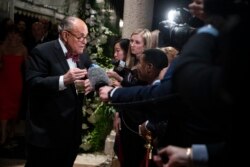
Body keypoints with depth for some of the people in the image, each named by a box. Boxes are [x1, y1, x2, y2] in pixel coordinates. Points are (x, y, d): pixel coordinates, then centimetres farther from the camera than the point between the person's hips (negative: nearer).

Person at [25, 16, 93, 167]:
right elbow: (32, 83, -21)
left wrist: (91, 85, -9)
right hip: (46, 132, -6)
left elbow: (90, 79, 15)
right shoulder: (42, 52, -12)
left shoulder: (83, 56, 10)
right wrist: (63, 80, -33)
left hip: (72, 133, 7)